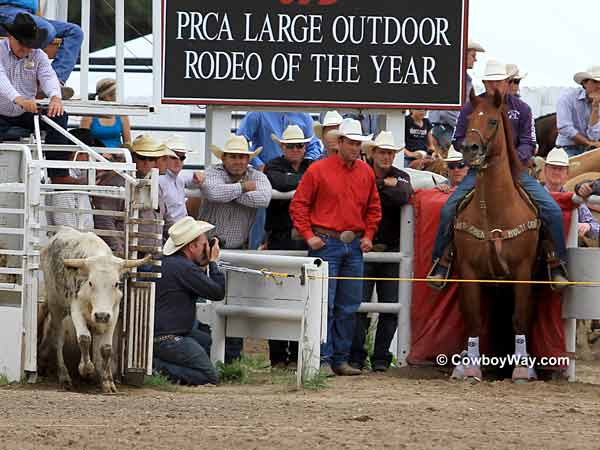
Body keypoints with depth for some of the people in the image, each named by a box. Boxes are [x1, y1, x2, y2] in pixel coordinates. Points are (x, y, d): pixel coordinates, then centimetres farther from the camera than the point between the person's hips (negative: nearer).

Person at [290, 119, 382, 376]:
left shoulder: (366, 172, 10)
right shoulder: (318, 170, -4)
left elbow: (374, 208, 20)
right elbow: (298, 205, -2)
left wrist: (368, 235, 8)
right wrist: (308, 236, -9)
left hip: (354, 247, 5)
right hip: (326, 244, -5)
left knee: (349, 307, 7)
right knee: (325, 305, -8)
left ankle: (341, 359, 14)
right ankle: (323, 360, -6)